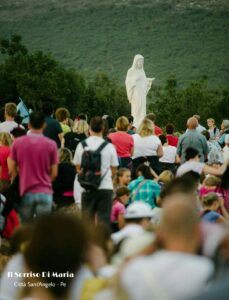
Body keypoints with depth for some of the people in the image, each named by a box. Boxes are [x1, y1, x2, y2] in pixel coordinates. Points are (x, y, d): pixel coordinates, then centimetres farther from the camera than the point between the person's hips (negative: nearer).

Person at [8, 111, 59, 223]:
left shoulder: (17, 142, -2)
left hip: (26, 192, 1)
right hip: (44, 192, -1)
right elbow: (54, 173, 0)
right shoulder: (51, 144, -5)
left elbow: (12, 169, 3)